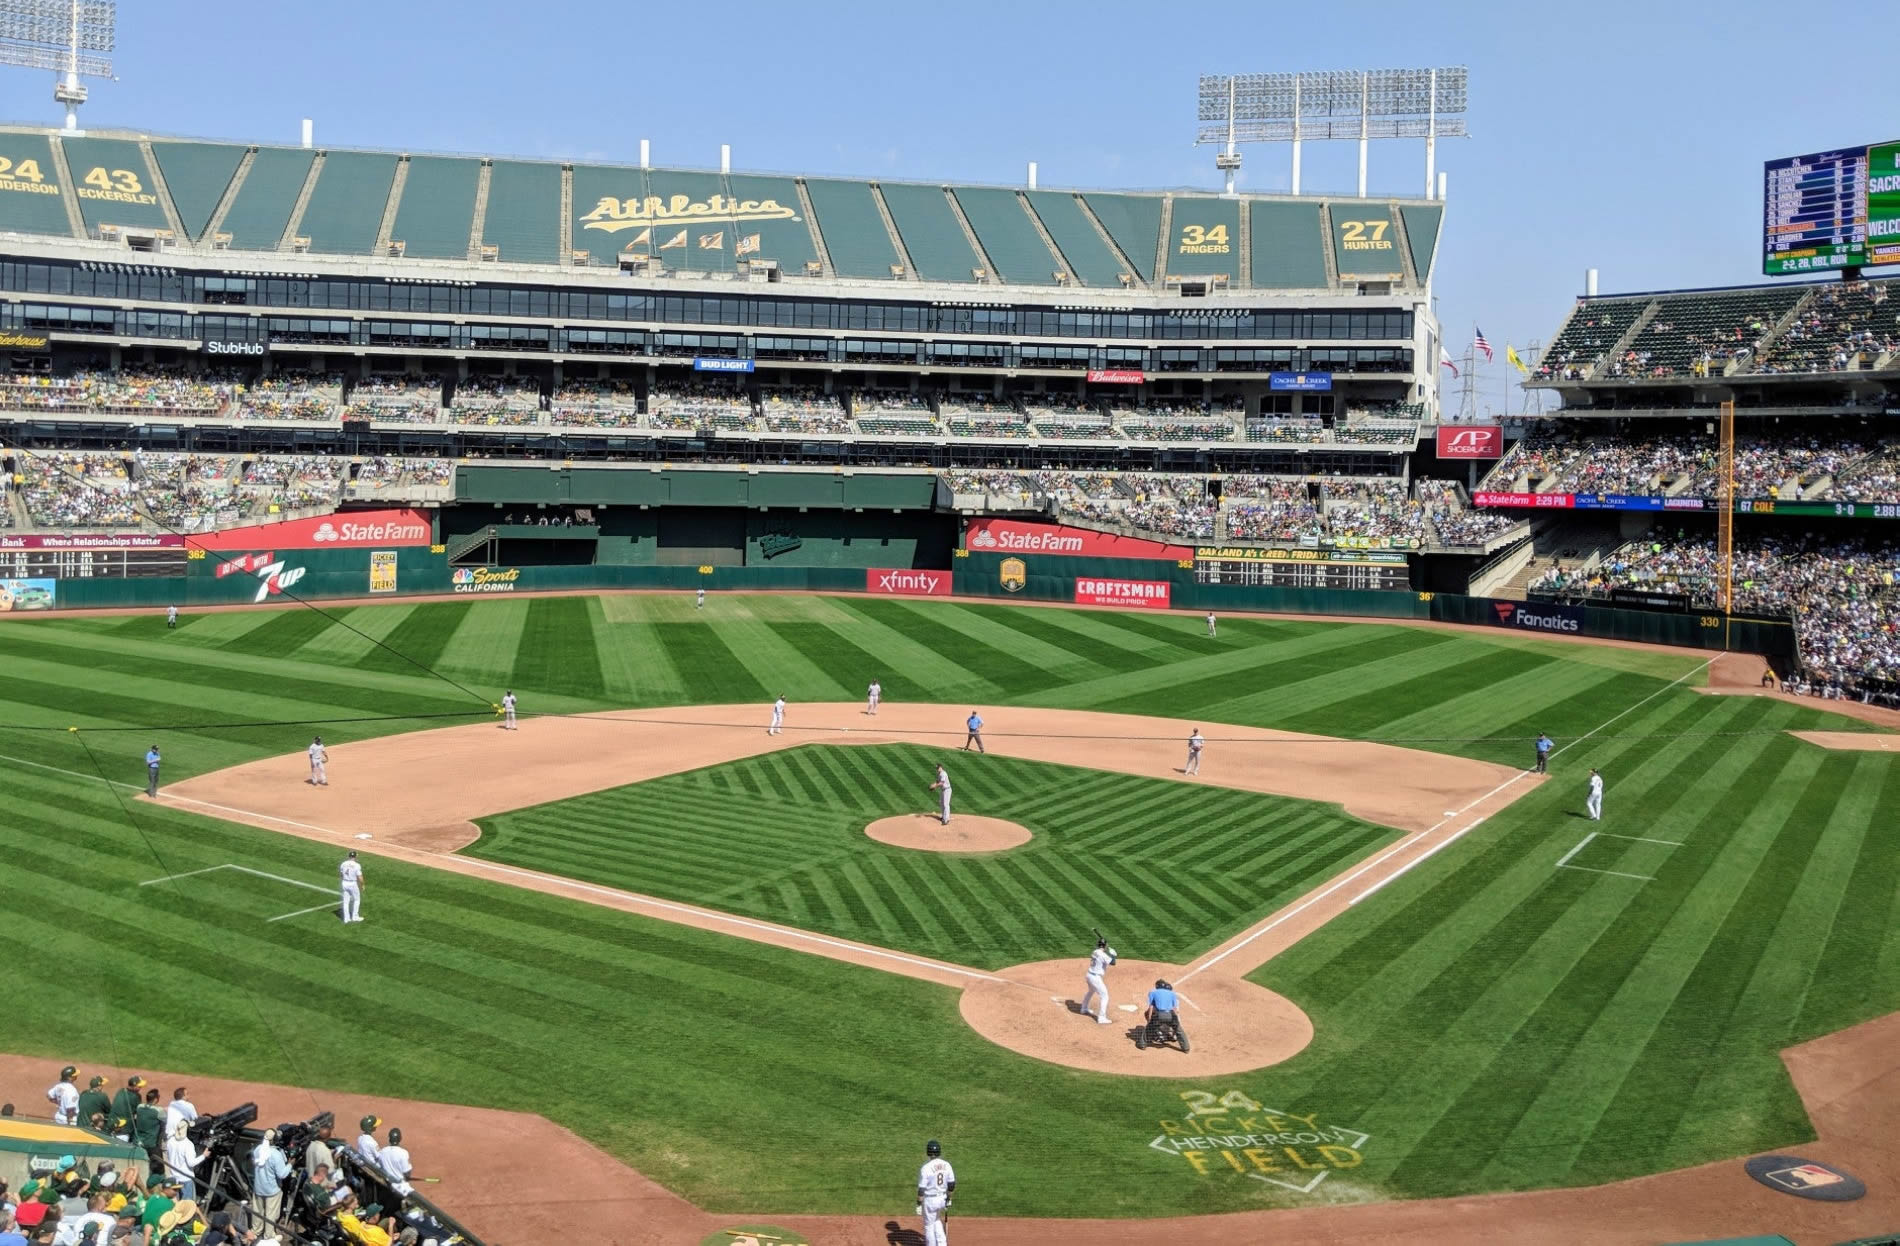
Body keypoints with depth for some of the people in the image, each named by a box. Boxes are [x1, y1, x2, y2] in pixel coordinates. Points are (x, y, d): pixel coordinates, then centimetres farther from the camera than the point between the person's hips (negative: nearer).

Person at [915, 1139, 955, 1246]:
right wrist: (948, 1200, 15)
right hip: (942, 1198, 6)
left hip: (930, 1200, -6)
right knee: (937, 1221, 28)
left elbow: (921, 1189, -18)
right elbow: (952, 1185, 2)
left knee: (929, 1225, 12)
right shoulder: (946, 1165, -5)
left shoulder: (926, 1168, -22)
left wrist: (919, 1205, -9)